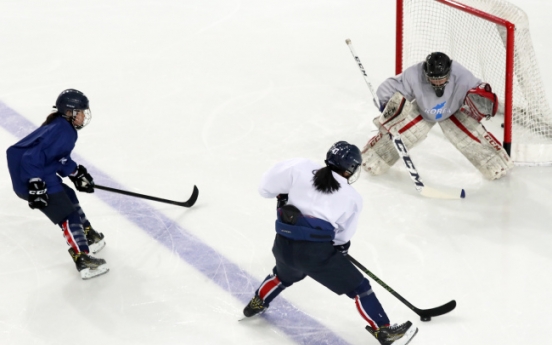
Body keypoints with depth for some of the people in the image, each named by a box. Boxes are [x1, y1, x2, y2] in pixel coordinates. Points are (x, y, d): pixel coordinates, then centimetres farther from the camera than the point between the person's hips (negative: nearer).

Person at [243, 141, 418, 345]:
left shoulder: (300, 168, 4)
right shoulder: (352, 198, 3)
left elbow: (267, 187, 4)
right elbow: (343, 236, 7)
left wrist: (285, 197, 24)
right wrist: (340, 248, 28)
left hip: (283, 246, 5)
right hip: (317, 253, -4)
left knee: (285, 275, 38)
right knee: (359, 288, 9)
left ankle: (256, 305, 55)